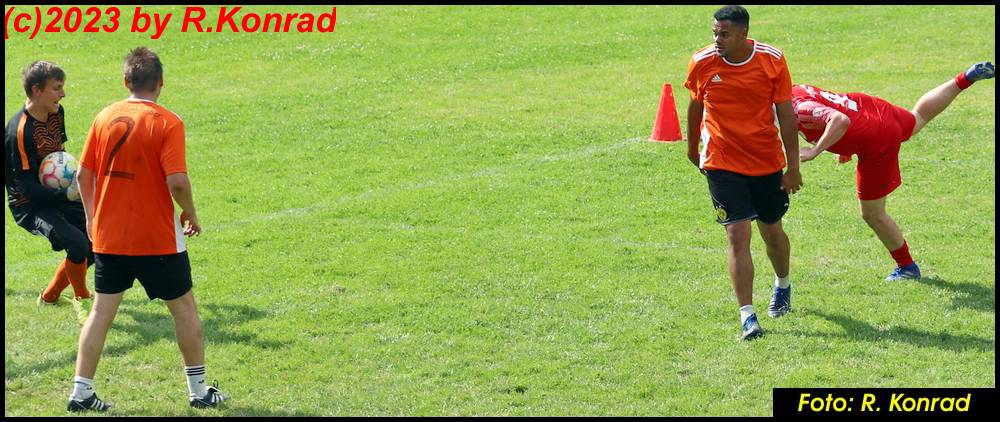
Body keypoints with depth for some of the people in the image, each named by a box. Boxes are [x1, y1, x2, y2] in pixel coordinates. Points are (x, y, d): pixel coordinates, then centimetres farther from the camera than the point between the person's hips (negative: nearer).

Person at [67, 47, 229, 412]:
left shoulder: (105, 118, 1)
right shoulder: (167, 123, -13)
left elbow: (84, 173, 5)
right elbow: (176, 181, -21)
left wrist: (92, 217, 17)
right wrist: (191, 214, -3)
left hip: (108, 236, 4)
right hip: (156, 238, -4)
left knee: (102, 310, 9)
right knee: (184, 307, 12)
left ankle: (81, 392, 5)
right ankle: (199, 390, 18)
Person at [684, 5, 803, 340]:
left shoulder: (772, 60, -11)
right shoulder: (702, 63, -10)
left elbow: (786, 114, -5)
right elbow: (696, 105, 9)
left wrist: (793, 167, -5)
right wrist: (692, 147, 20)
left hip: (767, 162, 1)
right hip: (722, 164, -1)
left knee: (772, 231, 15)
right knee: (738, 235, -12)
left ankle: (783, 284, 47)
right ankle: (748, 318, -12)